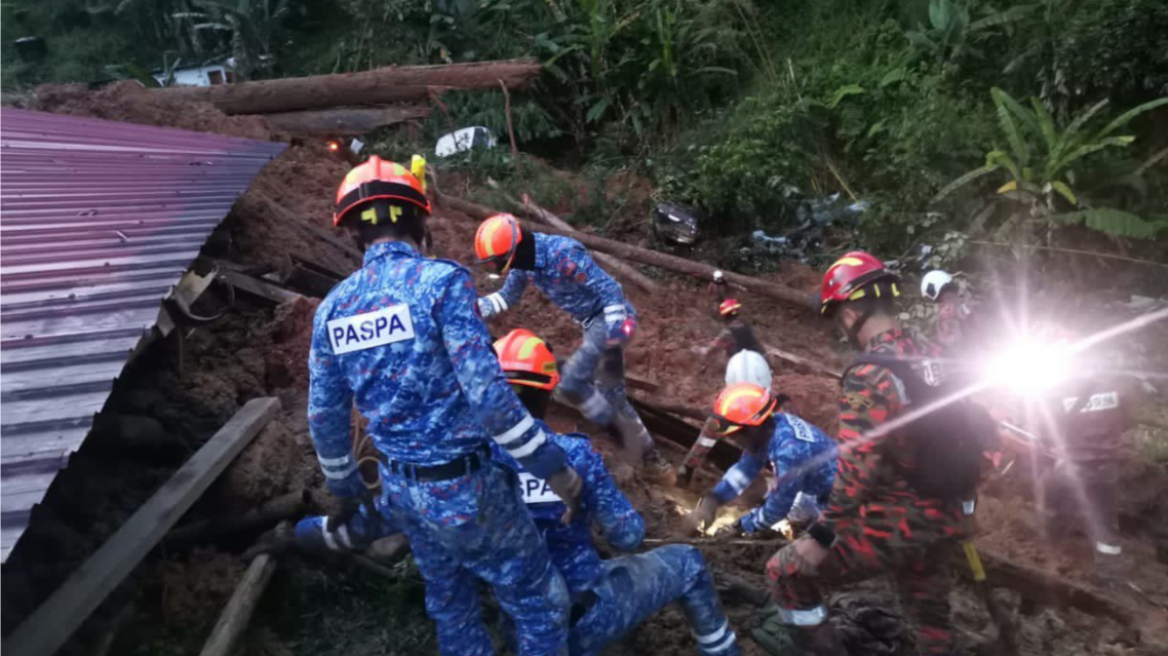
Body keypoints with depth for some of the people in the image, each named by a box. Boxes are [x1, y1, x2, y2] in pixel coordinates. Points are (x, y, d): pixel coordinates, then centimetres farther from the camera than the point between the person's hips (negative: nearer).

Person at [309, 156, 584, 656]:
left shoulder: (332, 308, 1)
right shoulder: (440, 281, -18)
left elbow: (324, 419, 8)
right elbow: (488, 393, -24)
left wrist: (346, 488, 24)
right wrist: (553, 465, -14)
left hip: (400, 487, 7)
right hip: (463, 486, -7)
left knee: (450, 606, 25)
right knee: (541, 605, 10)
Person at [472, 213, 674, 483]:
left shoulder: (562, 253, -26)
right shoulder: (523, 261, 0)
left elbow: (608, 288, -25)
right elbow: (507, 297, 15)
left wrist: (616, 330, -27)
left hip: (607, 318, -9)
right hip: (591, 321, 9)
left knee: (569, 385, -17)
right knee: (610, 393, 14)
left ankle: (622, 433, 3)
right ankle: (648, 455, 26)